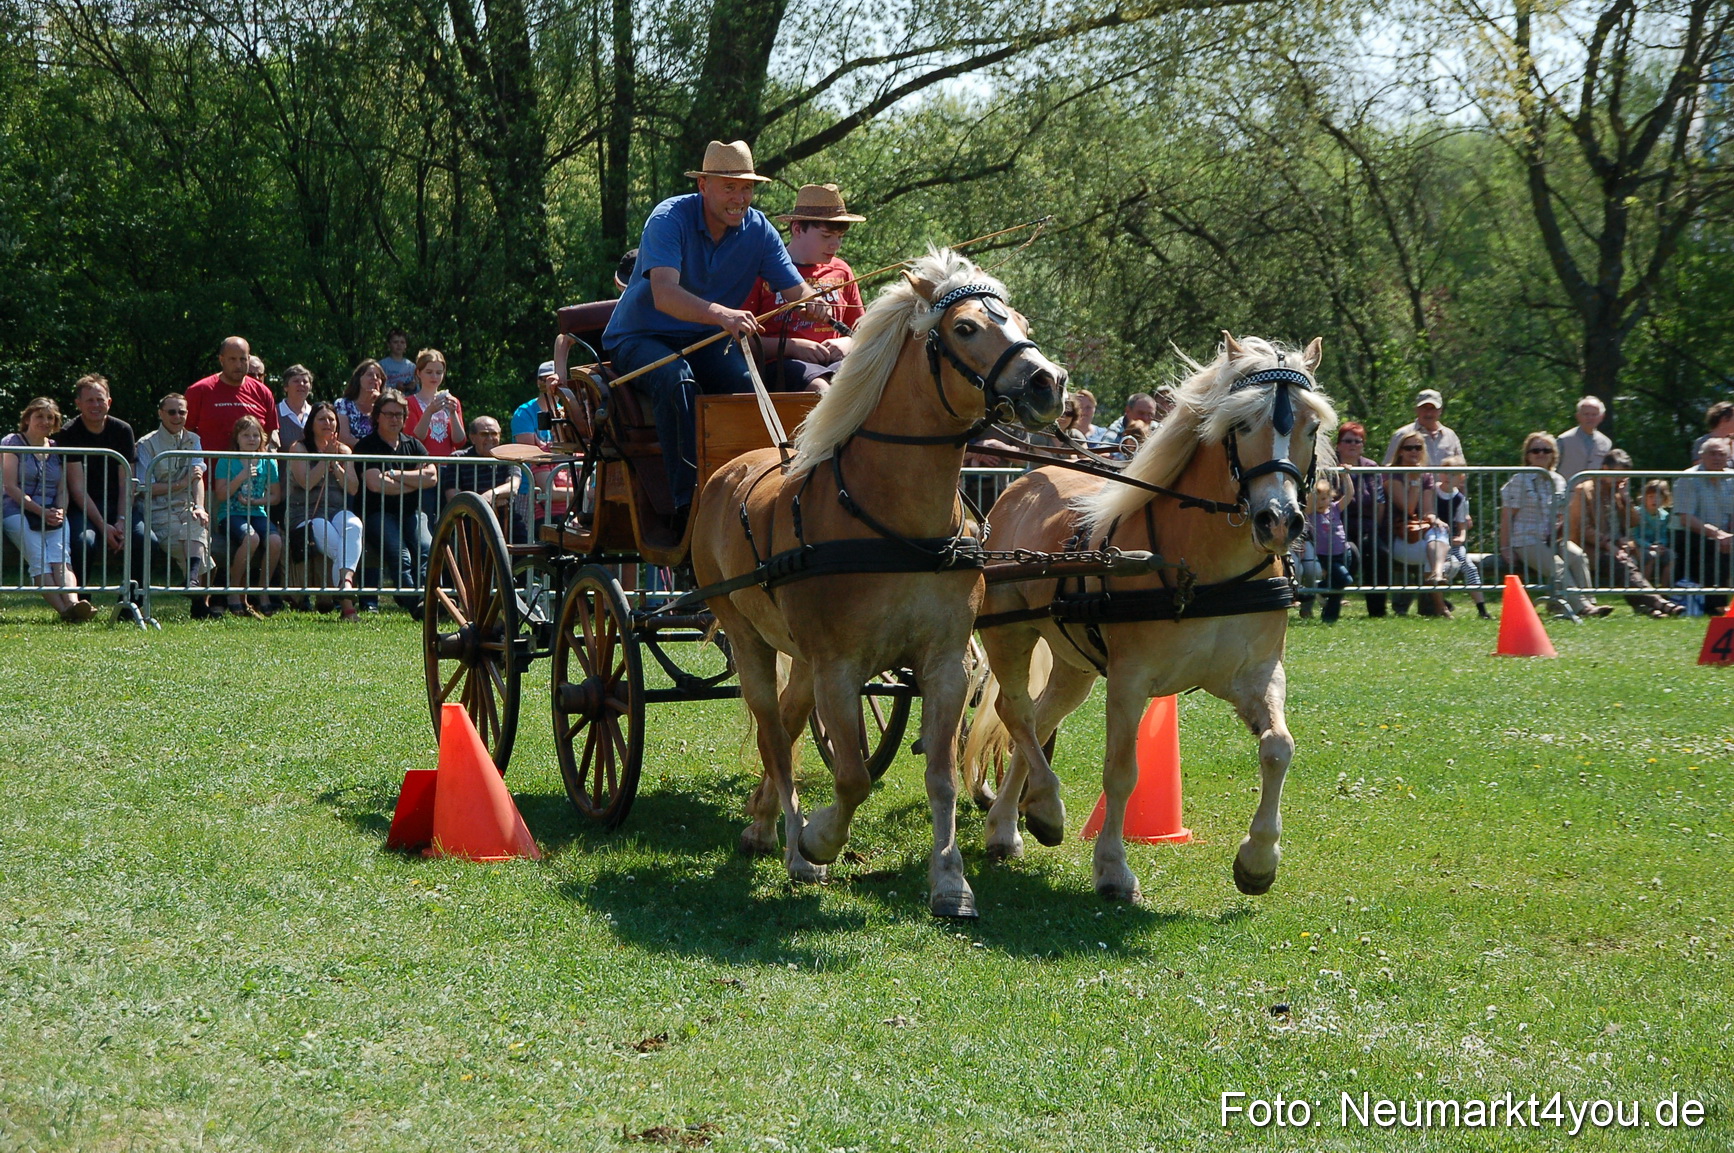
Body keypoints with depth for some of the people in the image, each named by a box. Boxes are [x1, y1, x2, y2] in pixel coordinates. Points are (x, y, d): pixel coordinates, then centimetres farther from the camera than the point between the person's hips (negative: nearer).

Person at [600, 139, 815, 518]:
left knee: (750, 383, -27)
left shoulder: (759, 230, -3)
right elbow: (664, 295, -33)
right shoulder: (670, 218, -19)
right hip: (640, 339, -4)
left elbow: (798, 292, -6)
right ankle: (688, 502, -39)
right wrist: (721, 314, -52)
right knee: (678, 380, -36)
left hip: (704, 342, 4)